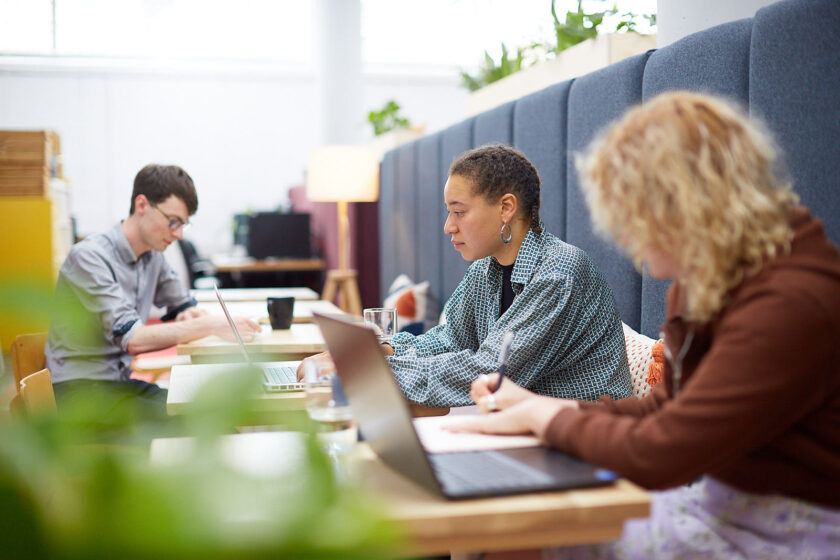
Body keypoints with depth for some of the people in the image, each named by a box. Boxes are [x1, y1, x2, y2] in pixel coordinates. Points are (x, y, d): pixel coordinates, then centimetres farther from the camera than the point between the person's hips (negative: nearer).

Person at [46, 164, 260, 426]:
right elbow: (132, 339, -26)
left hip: (122, 382, 7)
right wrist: (212, 325, -29)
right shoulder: (89, 257, -17)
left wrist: (188, 316, -3)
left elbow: (183, 304, 23)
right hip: (80, 388, -7)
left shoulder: (153, 255, 8)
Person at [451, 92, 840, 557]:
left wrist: (546, 418, -10)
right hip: (716, 498, 8)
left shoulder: (789, 305, -25)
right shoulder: (700, 286, 4)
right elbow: (666, 408, 14)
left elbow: (657, 456, -26)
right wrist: (542, 405, 6)